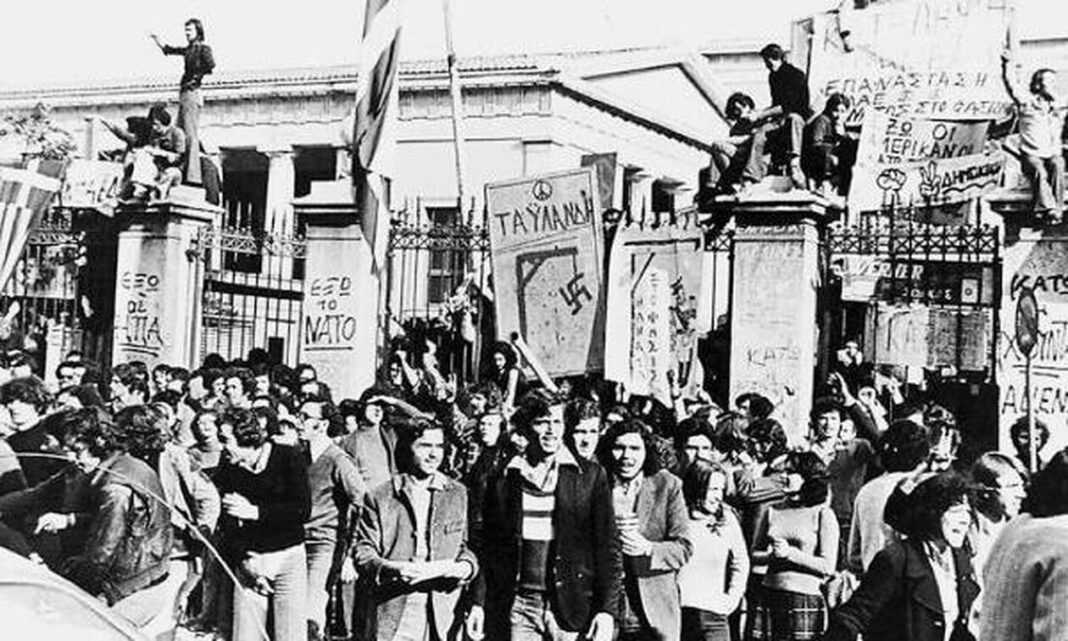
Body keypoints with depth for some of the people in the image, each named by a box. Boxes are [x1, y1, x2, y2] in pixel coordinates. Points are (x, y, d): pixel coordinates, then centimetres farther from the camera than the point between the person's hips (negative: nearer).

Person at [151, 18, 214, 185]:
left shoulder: (203, 48, -5)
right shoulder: (189, 49, 19)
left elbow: (210, 65, -23)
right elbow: (168, 50, 32)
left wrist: (196, 78, -14)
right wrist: (156, 39, 22)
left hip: (192, 93, -9)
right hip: (184, 94, 9)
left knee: (191, 135, -14)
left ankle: (193, 176, -18)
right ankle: (183, 172, 12)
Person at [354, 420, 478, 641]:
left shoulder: (457, 494, 12)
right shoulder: (379, 497, 3)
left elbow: (466, 546, 17)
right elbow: (363, 552, 1)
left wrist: (465, 566, -6)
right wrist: (392, 569, -18)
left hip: (440, 612, 2)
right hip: (390, 610, -2)